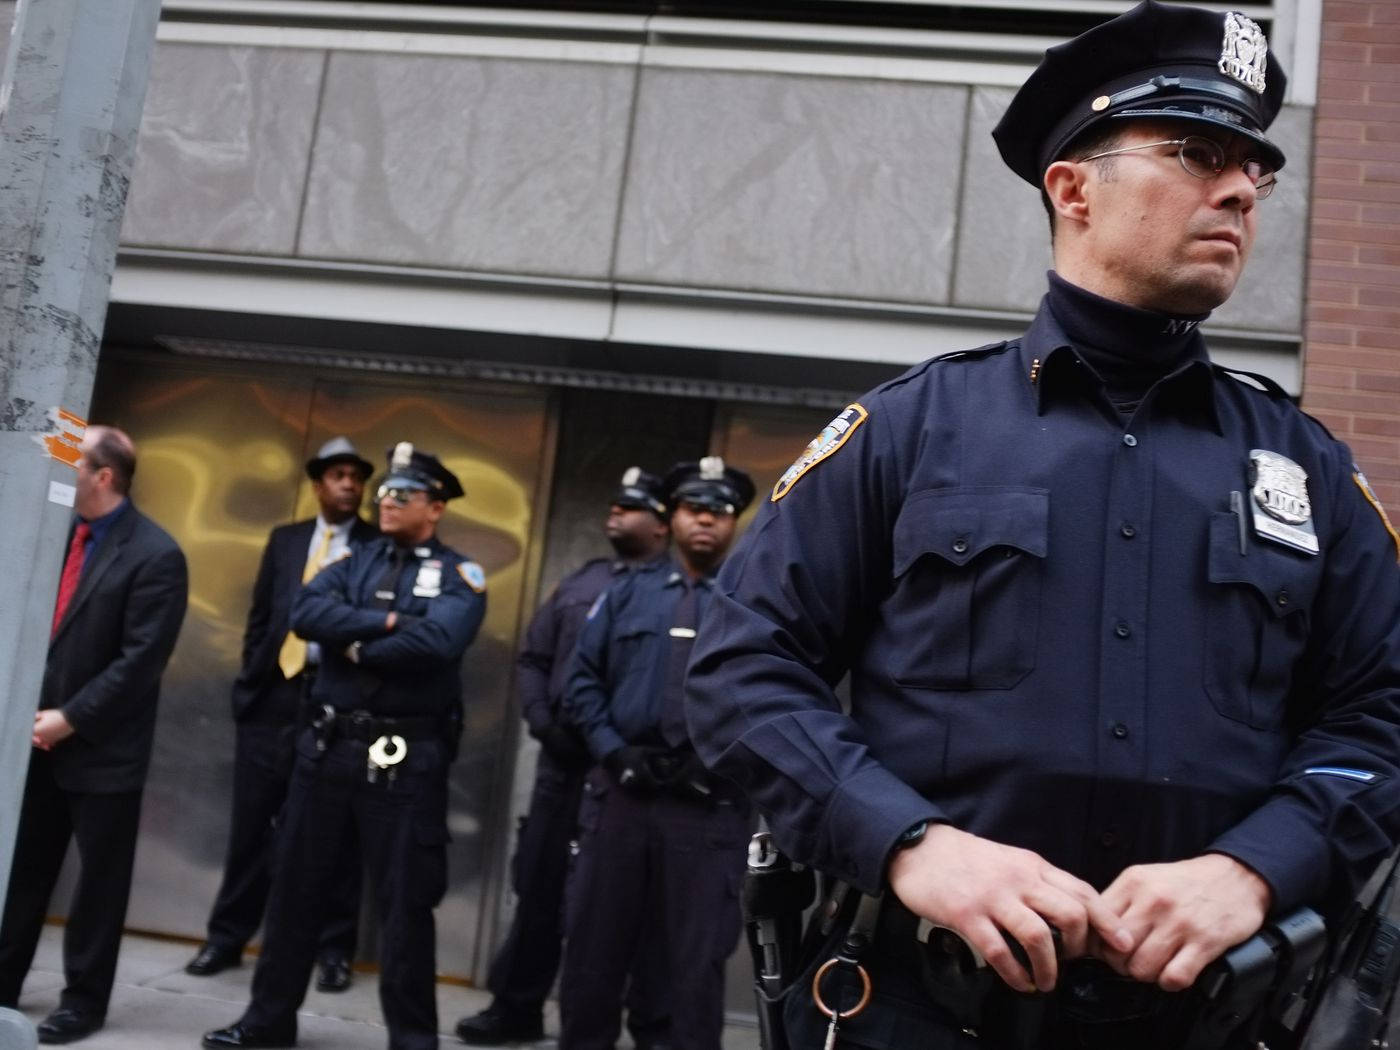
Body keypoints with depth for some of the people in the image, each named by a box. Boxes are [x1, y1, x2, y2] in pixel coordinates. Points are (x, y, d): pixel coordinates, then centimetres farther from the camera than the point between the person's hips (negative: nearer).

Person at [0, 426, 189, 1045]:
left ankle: (84, 1000, 20)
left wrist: (71, 718, -16)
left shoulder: (154, 554, -13)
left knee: (99, 878, 7)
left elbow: (142, 660, -16)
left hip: (102, 747, -6)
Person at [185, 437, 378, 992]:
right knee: (251, 823, 8)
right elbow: (260, 616, 14)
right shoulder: (285, 540, 14)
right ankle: (226, 937, 20)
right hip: (274, 695, 4)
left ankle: (334, 949, 12)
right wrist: (251, 679, 7)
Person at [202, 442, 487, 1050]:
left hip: (408, 757, -4)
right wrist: (386, 621, -16)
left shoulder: (459, 577, -2)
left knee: (404, 902, 3)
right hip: (330, 744, 5)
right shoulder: (355, 562, 11)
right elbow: (306, 611, -8)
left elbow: (435, 643, -21)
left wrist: (356, 644, -10)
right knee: (295, 884, 12)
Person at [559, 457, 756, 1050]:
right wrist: (613, 751, -4)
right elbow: (583, 679, 10)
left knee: (697, 958, 4)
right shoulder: (627, 594, 13)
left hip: (709, 803, -2)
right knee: (593, 944, 9)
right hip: (620, 791, 3)